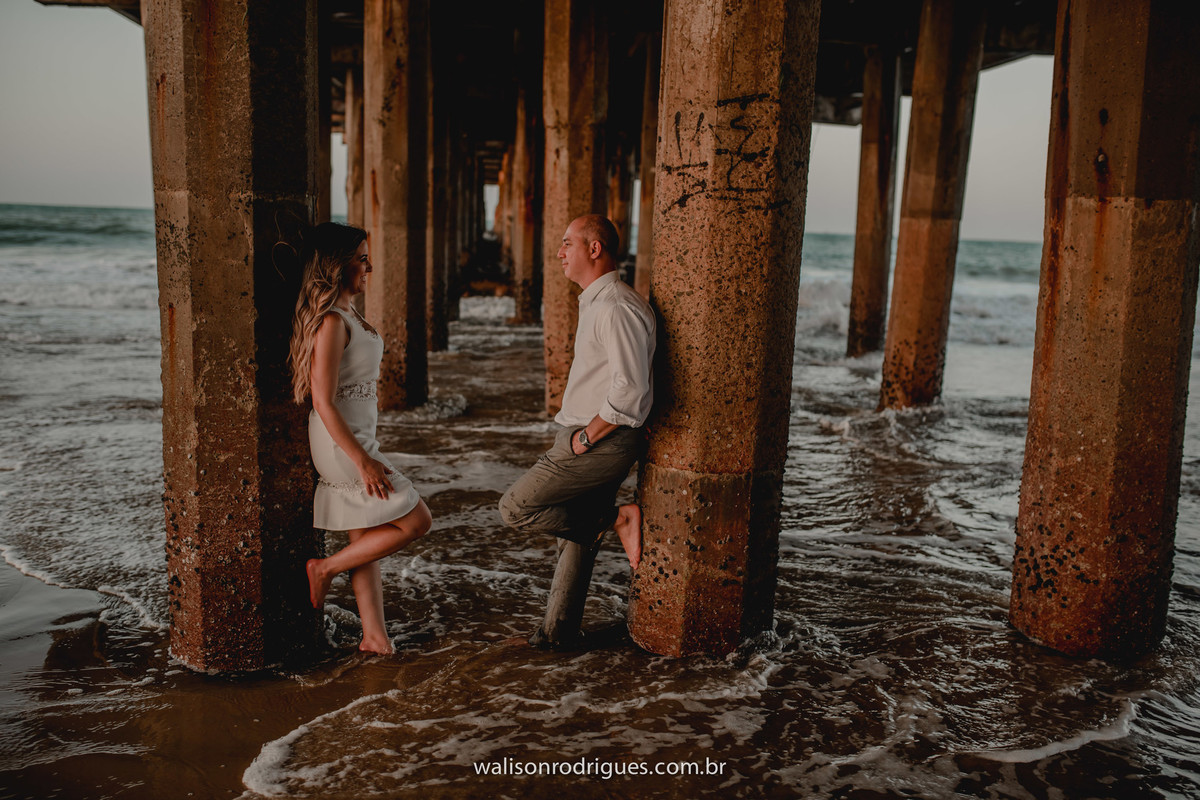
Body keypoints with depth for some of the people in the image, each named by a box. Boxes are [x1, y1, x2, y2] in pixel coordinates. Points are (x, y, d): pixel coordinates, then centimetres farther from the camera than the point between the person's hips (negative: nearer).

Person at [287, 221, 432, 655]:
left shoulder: (346, 314, 12)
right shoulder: (330, 321, -18)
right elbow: (323, 402, -21)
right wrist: (363, 461, -21)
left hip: (356, 439, 10)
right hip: (341, 444, -10)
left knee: (369, 540, 11)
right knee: (416, 521, -4)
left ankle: (374, 635, 18)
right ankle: (325, 568, 7)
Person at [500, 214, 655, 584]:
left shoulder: (617, 308, -19)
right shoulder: (594, 303, 16)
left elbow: (629, 390, -28)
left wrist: (586, 437, -17)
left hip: (603, 443, -10)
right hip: (590, 438, 10)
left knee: (514, 508, -7)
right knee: (580, 535, 14)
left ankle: (617, 518, -5)